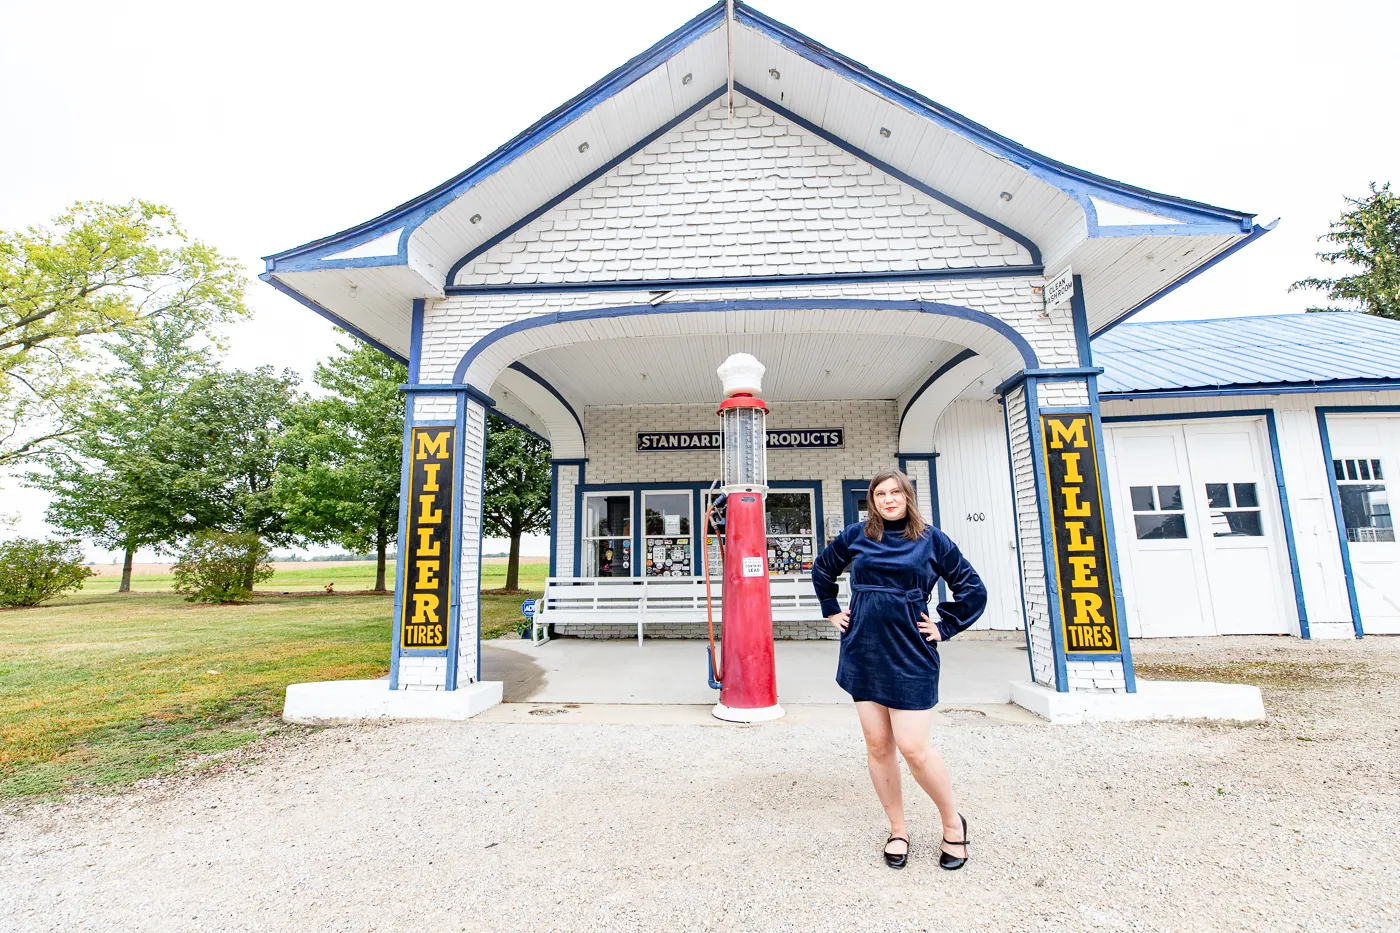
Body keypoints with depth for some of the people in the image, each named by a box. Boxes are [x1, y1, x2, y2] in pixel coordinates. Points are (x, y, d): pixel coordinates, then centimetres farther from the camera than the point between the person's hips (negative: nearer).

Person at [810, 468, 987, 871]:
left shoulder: (931, 539, 0)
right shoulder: (855, 535, 5)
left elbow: (974, 590, 7)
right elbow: (822, 570, 21)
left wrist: (945, 627, 1)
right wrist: (832, 612, 15)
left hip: (911, 655, -3)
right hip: (863, 653, 3)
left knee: (913, 748, -5)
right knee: (877, 745, 8)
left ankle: (953, 822, 22)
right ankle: (898, 830, 27)